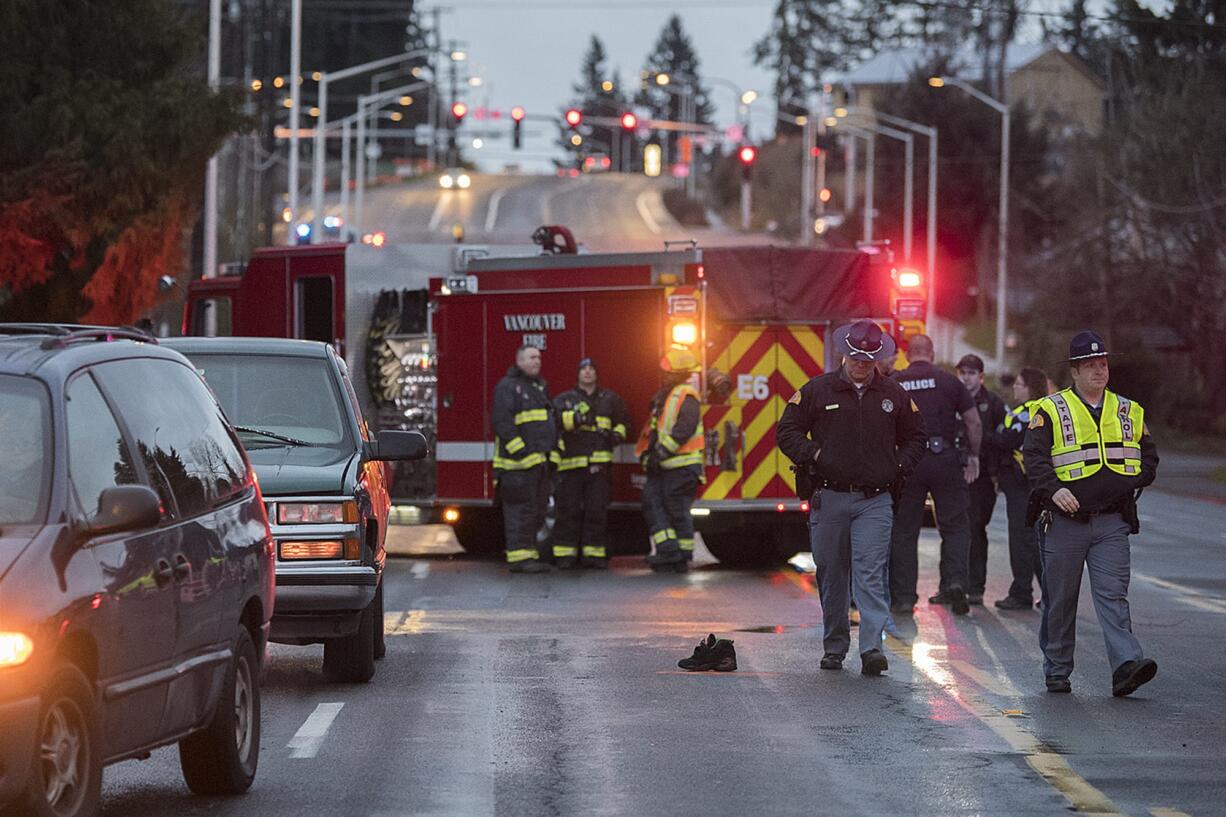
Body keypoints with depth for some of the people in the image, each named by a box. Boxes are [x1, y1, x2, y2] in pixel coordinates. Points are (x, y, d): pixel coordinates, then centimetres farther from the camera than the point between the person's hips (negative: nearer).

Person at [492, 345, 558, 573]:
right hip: (518, 462, -9)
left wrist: (553, 449, 18)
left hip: (539, 460, 9)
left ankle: (530, 554, 16)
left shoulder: (540, 387, 20)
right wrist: (518, 449, -22)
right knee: (520, 509, -10)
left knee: (537, 510, 10)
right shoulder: (508, 387, -7)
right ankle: (519, 557, -11)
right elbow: (502, 421, -16)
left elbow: (551, 422, 27)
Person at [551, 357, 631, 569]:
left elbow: (622, 420, 28)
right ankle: (565, 554, 0)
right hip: (571, 462, -2)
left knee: (597, 510, 0)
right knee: (569, 510, -3)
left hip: (599, 464, 2)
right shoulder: (564, 399, 7)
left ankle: (594, 553, 4)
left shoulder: (609, 399, 16)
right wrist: (576, 418, -27)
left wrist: (618, 433, 7)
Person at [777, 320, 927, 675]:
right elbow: (787, 431, 7)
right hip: (829, 497, 1)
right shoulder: (817, 390, 3)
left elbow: (916, 437, 21)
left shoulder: (894, 395, 8)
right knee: (831, 576, 7)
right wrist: (812, 455, -8)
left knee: (870, 574, -12)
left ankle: (871, 648, -19)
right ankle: (834, 647, 18)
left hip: (875, 501, 0)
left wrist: (899, 466, 4)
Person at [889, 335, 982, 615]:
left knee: (903, 530, 7)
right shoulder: (948, 381, 1)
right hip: (944, 459, -1)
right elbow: (973, 421, 2)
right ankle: (955, 580, -9)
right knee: (955, 525, 10)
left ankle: (903, 596, 5)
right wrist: (973, 456, 12)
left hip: (906, 463, 1)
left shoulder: (894, 383, 2)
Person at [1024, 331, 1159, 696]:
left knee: (1113, 595, -10)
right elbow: (1034, 457, -8)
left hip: (1112, 524, 2)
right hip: (1065, 520, -2)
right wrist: (1053, 489, -24)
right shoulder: (1051, 411, 1)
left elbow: (1149, 456, 20)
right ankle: (1057, 672, 18)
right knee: (1059, 601, 6)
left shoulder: (1129, 412, 13)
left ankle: (1127, 666, -21)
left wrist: (1134, 484, 2)